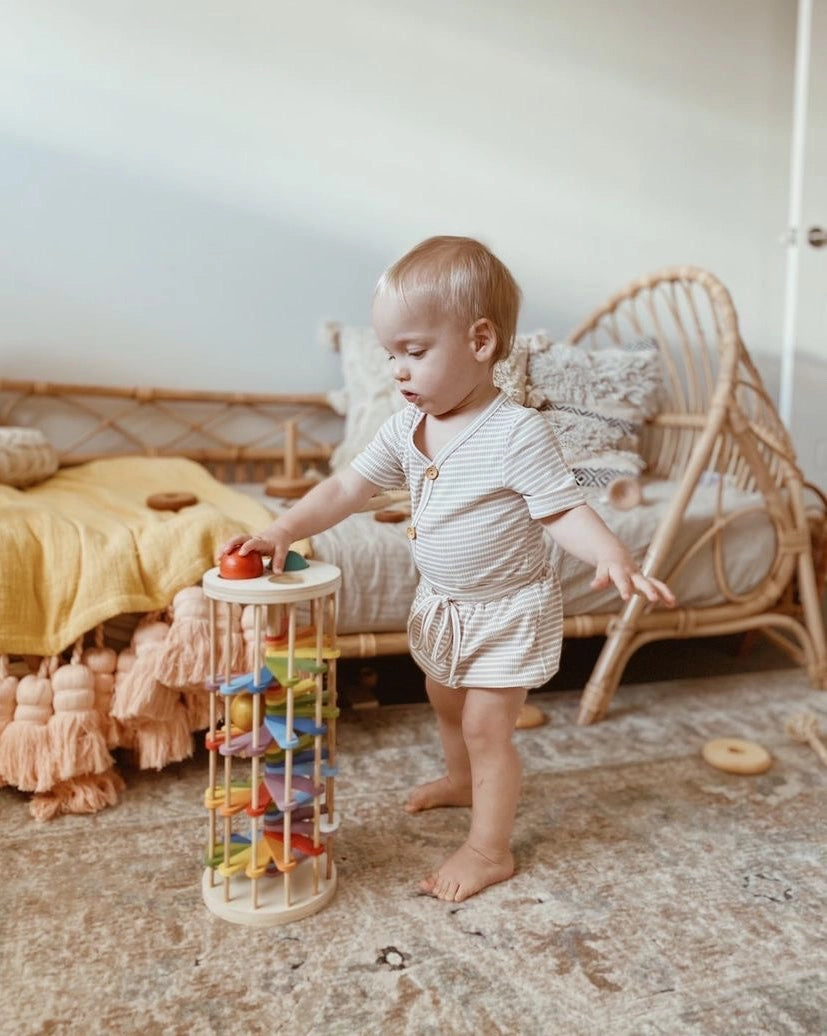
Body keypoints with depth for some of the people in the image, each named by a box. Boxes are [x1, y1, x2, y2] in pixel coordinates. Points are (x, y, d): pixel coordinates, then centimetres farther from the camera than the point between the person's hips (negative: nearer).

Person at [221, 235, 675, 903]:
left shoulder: (519, 431, -25)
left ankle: (490, 849, 22)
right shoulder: (406, 429, -6)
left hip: (510, 610, -7)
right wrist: (283, 530, -16)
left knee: (486, 726, 1)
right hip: (442, 605, 7)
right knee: (446, 705, 26)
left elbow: (564, 511, -24)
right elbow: (347, 488, -4)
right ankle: (463, 781, 54)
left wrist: (613, 556, -42)